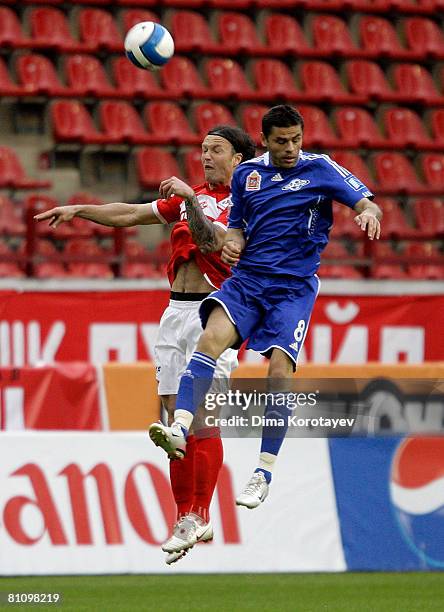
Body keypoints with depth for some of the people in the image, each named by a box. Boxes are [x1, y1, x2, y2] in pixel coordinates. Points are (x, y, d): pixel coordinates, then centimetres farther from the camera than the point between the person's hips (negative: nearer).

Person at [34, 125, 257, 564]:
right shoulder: (189, 196, 20)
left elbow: (213, 240, -17)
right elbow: (131, 215, 21)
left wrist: (191, 200, -27)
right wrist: (79, 210, 14)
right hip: (176, 311, 7)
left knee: (202, 417, -14)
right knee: (176, 420, 3)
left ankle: (200, 519, -12)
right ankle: (184, 518, 7)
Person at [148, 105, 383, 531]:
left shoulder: (320, 169, 1)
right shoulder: (247, 173, 12)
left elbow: (367, 203, -5)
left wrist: (368, 212, -29)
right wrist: (232, 243, -1)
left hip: (294, 287, -3)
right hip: (247, 278, 3)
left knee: (279, 371, -15)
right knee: (212, 336, -23)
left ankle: (264, 471, -8)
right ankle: (180, 428, -35)